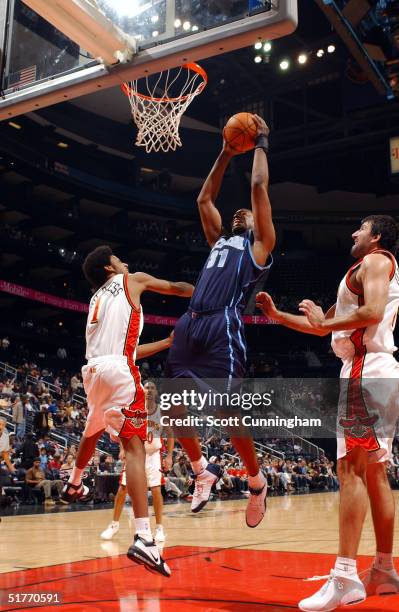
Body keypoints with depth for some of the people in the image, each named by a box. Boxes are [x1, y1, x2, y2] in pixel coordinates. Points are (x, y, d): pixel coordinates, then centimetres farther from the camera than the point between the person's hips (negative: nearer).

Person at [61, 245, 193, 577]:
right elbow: (177, 288, 20)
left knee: (94, 430, 34)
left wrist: (169, 342, 39)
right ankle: (144, 538, -24)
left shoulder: (97, 299, 30)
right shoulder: (132, 280, 12)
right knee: (135, 447, -14)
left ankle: (74, 484, 57)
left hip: (93, 370, 7)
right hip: (119, 370, -7)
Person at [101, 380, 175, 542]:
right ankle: (114, 524, 15)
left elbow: (170, 435, 0)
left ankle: (159, 527, 7)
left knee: (156, 490, -5)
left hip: (154, 455, 0)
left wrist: (169, 456, -7)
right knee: (123, 488, 0)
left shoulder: (163, 412, -9)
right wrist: (123, 448, -19)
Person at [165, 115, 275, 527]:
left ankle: (257, 481, 13)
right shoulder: (218, 240, 28)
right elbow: (204, 198, 35)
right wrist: (226, 154, 36)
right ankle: (202, 470, 23)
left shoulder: (259, 244, 13)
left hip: (223, 328, -7)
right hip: (189, 326, 7)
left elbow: (259, 188, 8)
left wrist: (260, 145, 19)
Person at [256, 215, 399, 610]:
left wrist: (326, 322, -13)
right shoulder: (364, 272, 28)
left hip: (366, 370, -10)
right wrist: (277, 315, 23)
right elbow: (323, 326, 29)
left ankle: (345, 577, -16)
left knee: (350, 469, -14)